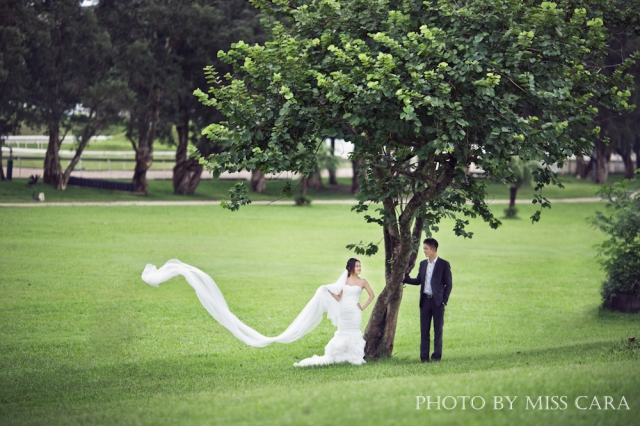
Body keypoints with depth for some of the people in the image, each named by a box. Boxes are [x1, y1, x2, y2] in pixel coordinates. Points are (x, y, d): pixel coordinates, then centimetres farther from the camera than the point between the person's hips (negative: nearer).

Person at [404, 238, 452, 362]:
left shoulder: (444, 264, -4)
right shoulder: (423, 264, 11)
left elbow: (448, 284, -4)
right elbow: (418, 281, 14)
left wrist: (444, 300, -9)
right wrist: (405, 278, 0)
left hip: (437, 301, -4)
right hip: (425, 300, 4)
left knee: (438, 330, 2)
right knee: (424, 330, 3)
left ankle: (437, 355, 8)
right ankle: (424, 356, 6)